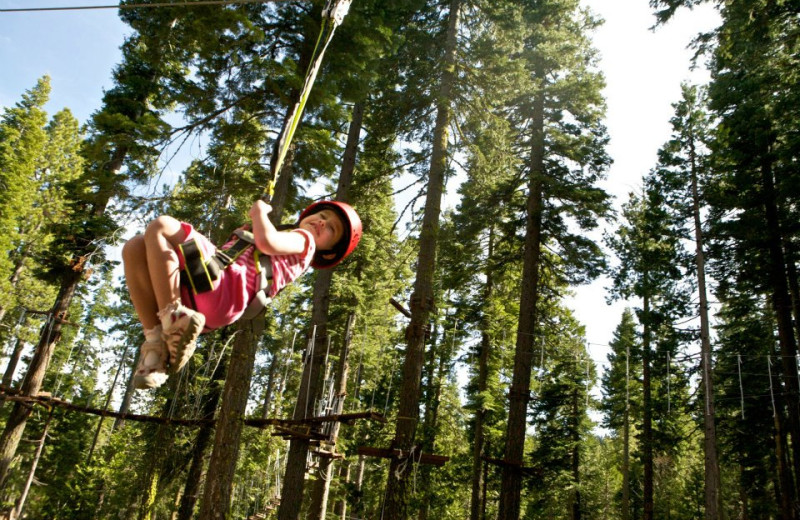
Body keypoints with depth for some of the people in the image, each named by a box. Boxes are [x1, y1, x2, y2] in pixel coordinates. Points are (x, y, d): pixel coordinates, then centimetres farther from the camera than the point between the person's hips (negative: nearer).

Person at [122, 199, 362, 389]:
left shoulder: (303, 240, 11)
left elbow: (267, 241, -13)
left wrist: (259, 211, 7)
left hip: (220, 292, -9)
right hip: (193, 294, 9)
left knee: (161, 227, -18)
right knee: (135, 248, -8)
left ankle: (173, 319, -19)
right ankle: (155, 344, -13)